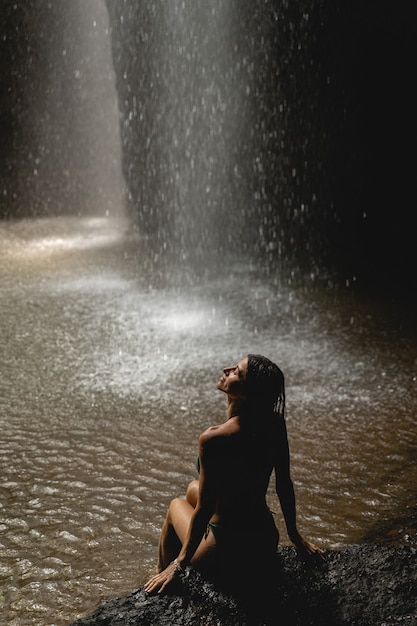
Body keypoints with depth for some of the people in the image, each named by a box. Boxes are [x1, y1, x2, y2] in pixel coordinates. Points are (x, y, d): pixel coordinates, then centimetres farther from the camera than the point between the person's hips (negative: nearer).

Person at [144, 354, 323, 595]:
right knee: (194, 488, 29)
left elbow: (204, 510, -22)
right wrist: (296, 536, 14)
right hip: (267, 545, 5)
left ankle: (162, 578, 45)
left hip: (225, 556, -5)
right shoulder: (275, 423, -12)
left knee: (177, 505, 25)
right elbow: (284, 485, 0)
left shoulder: (214, 439, -29)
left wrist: (179, 564, -9)